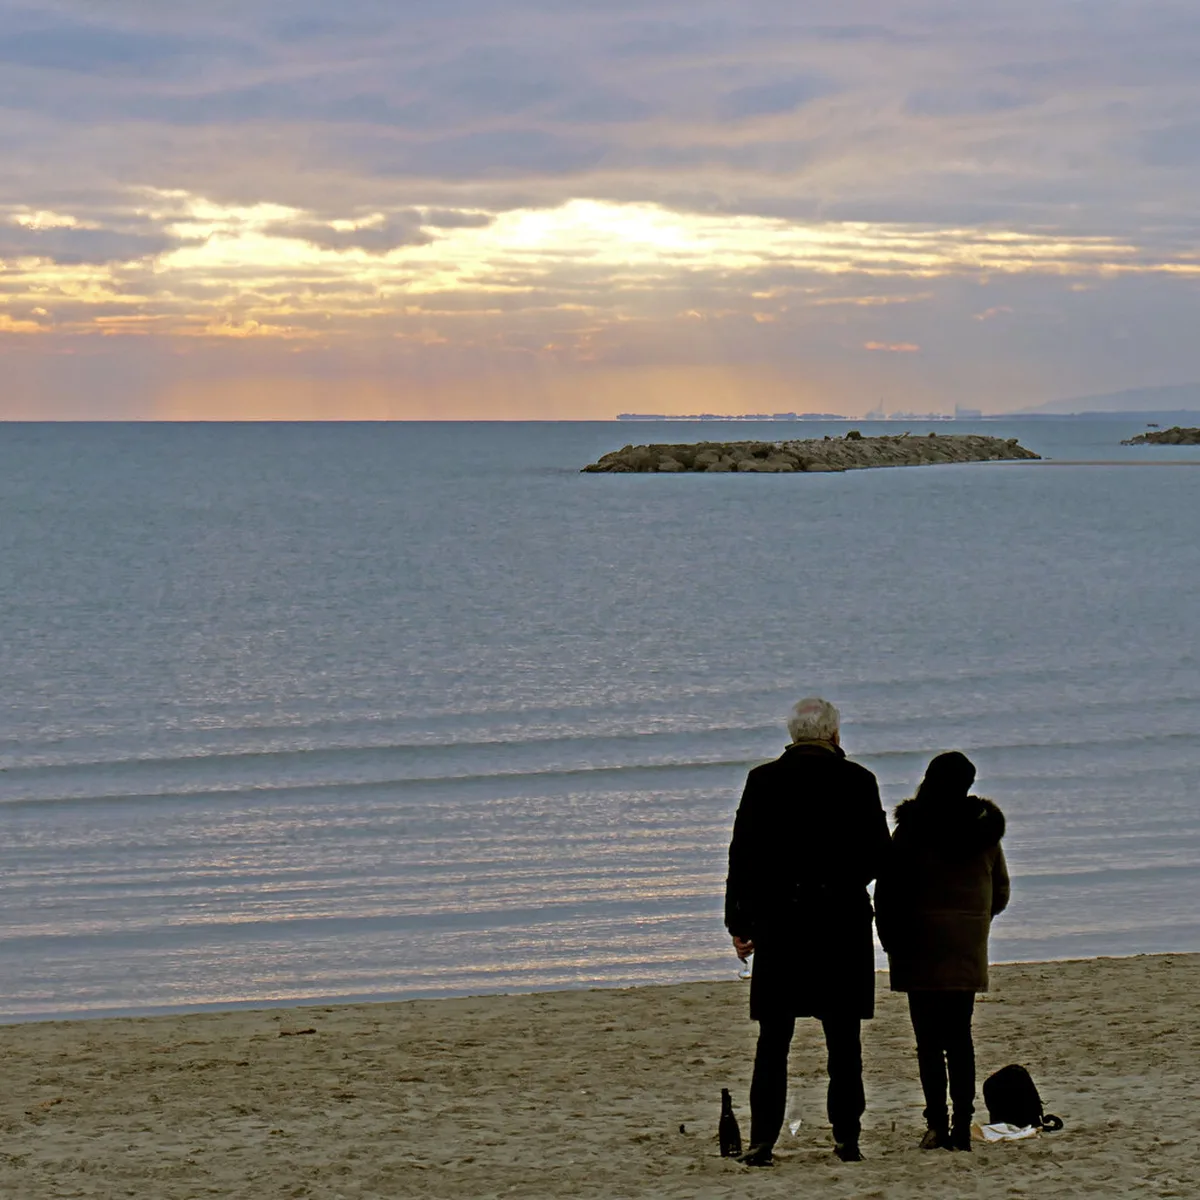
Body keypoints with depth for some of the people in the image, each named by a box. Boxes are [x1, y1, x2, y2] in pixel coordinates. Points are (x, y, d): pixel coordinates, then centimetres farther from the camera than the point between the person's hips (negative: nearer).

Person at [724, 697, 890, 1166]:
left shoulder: (764, 780, -1)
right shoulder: (857, 780, -2)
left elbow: (742, 854, -1)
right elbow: (878, 853, 1)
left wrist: (739, 922, 5)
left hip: (778, 919, 0)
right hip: (843, 920, 0)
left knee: (773, 1040, 4)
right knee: (844, 1039, 8)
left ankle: (762, 1141, -2)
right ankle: (846, 1137, 7)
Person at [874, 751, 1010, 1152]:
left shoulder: (912, 831, -8)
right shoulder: (985, 831, 4)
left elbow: (889, 892, -7)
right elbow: (1001, 892, 11)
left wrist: (892, 941, 4)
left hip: (922, 948, -4)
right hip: (968, 952, 4)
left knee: (929, 1039, -1)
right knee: (960, 1036, 10)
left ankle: (937, 1122, -9)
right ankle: (962, 1125, 6)